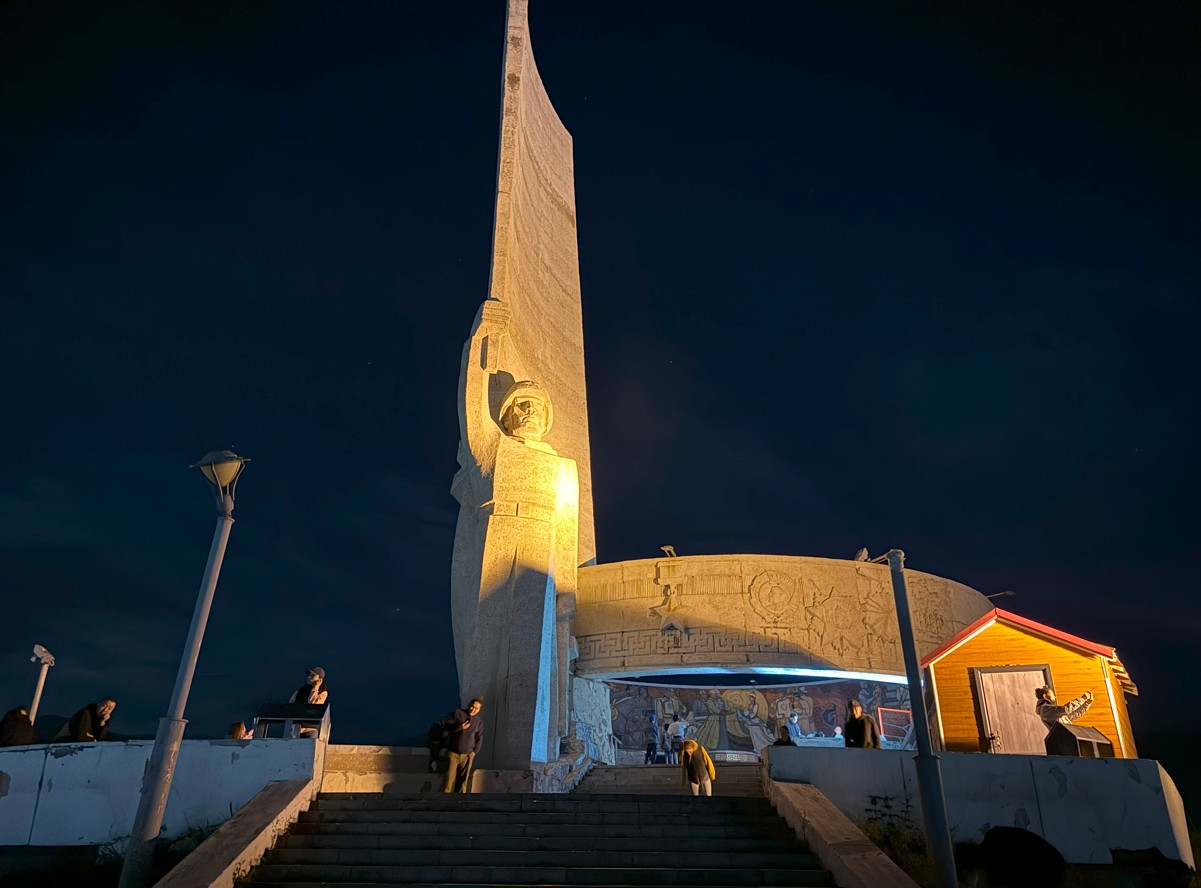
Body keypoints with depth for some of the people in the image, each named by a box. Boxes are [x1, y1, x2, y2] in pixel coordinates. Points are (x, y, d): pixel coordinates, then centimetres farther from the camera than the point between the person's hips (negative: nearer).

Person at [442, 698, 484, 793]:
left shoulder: (479, 721, 2)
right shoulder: (458, 713, -5)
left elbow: (479, 738, 9)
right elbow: (447, 728, -3)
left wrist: (474, 751, 2)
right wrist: (459, 728, -17)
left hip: (467, 755, 2)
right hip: (453, 753, -2)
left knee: (463, 781, 3)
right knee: (449, 779, -6)